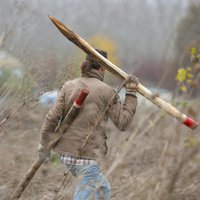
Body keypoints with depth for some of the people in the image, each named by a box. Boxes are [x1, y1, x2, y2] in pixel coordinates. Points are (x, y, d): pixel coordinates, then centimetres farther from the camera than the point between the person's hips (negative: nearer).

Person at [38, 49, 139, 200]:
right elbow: (123, 123, -3)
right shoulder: (106, 91, -5)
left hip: (67, 154, 7)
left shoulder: (69, 86, 6)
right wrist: (131, 94, 2)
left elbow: (52, 117, -1)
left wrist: (44, 145, 8)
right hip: (87, 156, -7)